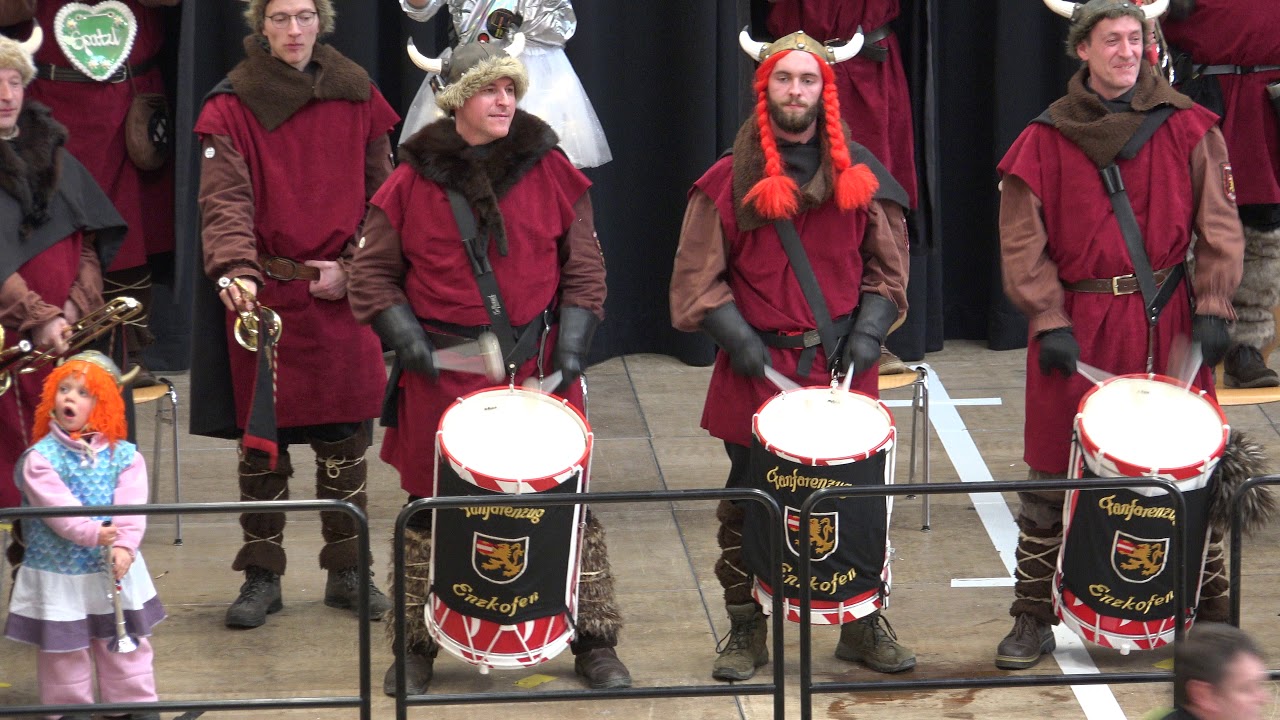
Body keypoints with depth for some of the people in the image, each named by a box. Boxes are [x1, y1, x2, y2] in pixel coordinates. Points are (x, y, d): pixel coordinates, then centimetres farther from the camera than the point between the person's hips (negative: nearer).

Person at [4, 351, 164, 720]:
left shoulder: (124, 454, -1)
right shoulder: (40, 456, -9)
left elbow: (131, 507, -11)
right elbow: (56, 504, -21)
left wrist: (124, 545, -26)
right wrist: (91, 532, -34)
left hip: (114, 567, 2)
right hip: (58, 574, -2)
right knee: (64, 648, 6)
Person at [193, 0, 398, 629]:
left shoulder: (356, 98, 6)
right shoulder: (233, 107, -2)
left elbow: (380, 193, 9)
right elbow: (226, 199, -13)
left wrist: (351, 268, -4)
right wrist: (235, 268, -30)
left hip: (343, 293, 2)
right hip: (264, 292, -2)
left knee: (345, 435, 5)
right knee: (262, 437, 1)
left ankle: (347, 571, 17)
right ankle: (262, 576, 11)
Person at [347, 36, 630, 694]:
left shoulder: (549, 171, 5)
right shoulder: (412, 182, 2)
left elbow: (583, 265, 9)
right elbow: (372, 272, 8)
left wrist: (572, 340, -2)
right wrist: (404, 335, -6)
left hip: (537, 365, 1)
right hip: (442, 371, -1)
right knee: (432, 510, 3)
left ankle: (595, 645, 10)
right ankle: (416, 648, 16)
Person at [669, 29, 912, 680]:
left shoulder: (858, 174, 6)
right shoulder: (731, 180, 0)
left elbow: (888, 264, 12)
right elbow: (696, 277, 2)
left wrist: (868, 331, -2)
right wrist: (737, 337, -10)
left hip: (842, 365, 1)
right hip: (758, 370, -1)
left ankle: (863, 626, 15)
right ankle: (746, 632, 13)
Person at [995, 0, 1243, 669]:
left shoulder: (1186, 128, 4)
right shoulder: (1045, 140, 2)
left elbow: (1217, 224, 4)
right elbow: (1023, 243, 1)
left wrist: (1212, 308, -5)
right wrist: (1048, 322, -8)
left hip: (1166, 321, 1)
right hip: (1075, 323, 0)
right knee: (1050, 482, 1)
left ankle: (1211, 615, 14)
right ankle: (1033, 620, 11)